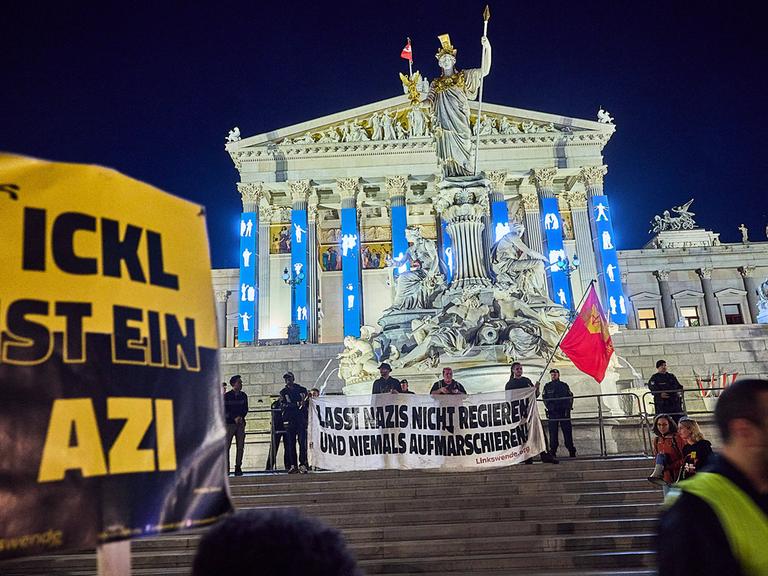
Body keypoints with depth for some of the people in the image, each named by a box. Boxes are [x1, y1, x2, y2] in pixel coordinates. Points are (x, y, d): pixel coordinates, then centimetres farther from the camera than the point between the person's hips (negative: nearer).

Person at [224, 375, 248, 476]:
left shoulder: (243, 395, 10)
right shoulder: (227, 396, -1)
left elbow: (245, 409, 10)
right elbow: (225, 410, -5)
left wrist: (241, 417, -8)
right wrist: (234, 418, -14)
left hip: (240, 423, 4)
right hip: (229, 423, -3)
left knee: (240, 446, 1)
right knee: (226, 446, -5)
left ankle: (238, 467, 6)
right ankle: (226, 468, -1)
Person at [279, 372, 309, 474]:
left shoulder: (302, 389, 13)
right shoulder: (283, 392, 12)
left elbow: (308, 404, 14)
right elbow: (282, 405, -2)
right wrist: (297, 404, -14)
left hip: (301, 419, -1)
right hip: (289, 420, 1)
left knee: (302, 442, -8)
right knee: (290, 443, -2)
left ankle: (303, 464, -7)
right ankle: (293, 465, 1)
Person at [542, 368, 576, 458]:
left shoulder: (564, 385, 11)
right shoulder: (547, 386, 10)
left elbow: (570, 397, 10)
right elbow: (544, 398, 7)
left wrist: (568, 407, -3)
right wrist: (549, 406, -7)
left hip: (564, 411, 0)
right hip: (552, 412, 0)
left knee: (567, 431, 0)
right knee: (553, 432, 0)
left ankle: (571, 450, 6)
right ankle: (553, 450, 4)